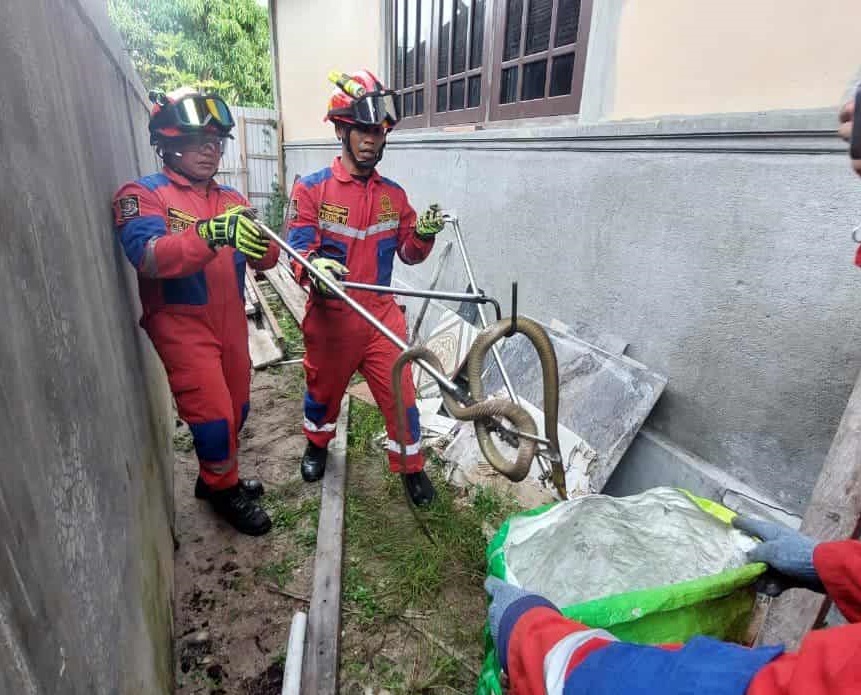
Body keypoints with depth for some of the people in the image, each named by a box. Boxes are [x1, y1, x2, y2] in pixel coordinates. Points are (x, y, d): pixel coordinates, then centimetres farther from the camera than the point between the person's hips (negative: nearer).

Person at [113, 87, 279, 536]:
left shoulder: (231, 200, 9)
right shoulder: (143, 195, -9)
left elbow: (263, 260, -1)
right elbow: (148, 258, -28)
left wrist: (260, 240, -24)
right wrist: (210, 234, -44)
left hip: (230, 323, 6)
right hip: (181, 325, -6)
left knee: (235, 410, 14)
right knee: (213, 413, -5)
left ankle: (216, 478, 38)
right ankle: (225, 491, 21)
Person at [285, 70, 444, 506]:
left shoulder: (393, 194, 5)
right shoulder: (311, 189, -5)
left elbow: (408, 253, 7)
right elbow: (298, 250, -11)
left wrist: (423, 234, -15)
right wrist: (315, 268, -34)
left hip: (381, 313, 2)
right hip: (330, 315, -1)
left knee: (400, 392, 1)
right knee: (324, 388, 18)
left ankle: (411, 466, 23)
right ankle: (317, 443, 48)